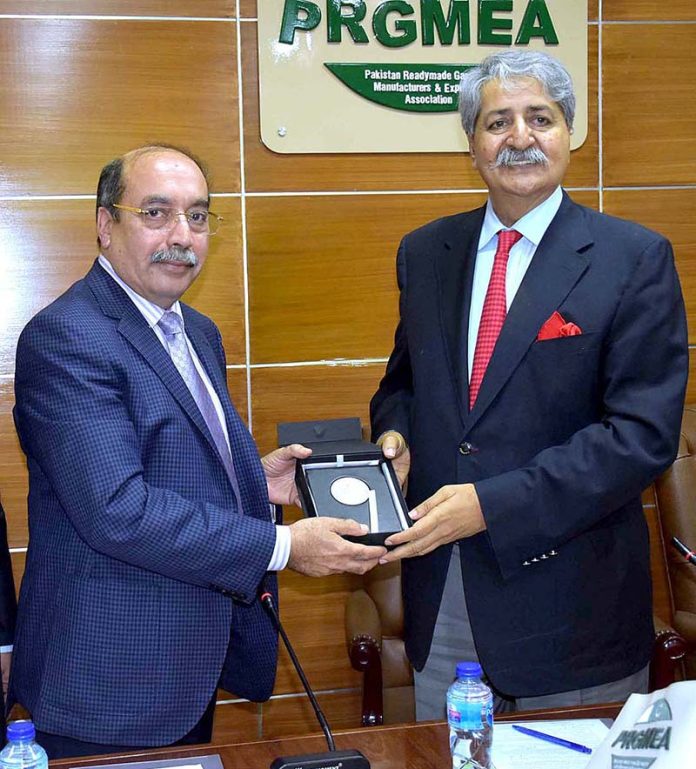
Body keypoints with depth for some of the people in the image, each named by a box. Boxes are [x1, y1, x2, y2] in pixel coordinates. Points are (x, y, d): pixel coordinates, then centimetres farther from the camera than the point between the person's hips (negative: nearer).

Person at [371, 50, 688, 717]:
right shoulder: (425, 254, 8)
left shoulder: (635, 258, -8)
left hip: (571, 602, -4)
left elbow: (644, 433, -15)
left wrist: (493, 504, -20)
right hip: (440, 594, 4)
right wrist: (395, 433, -4)